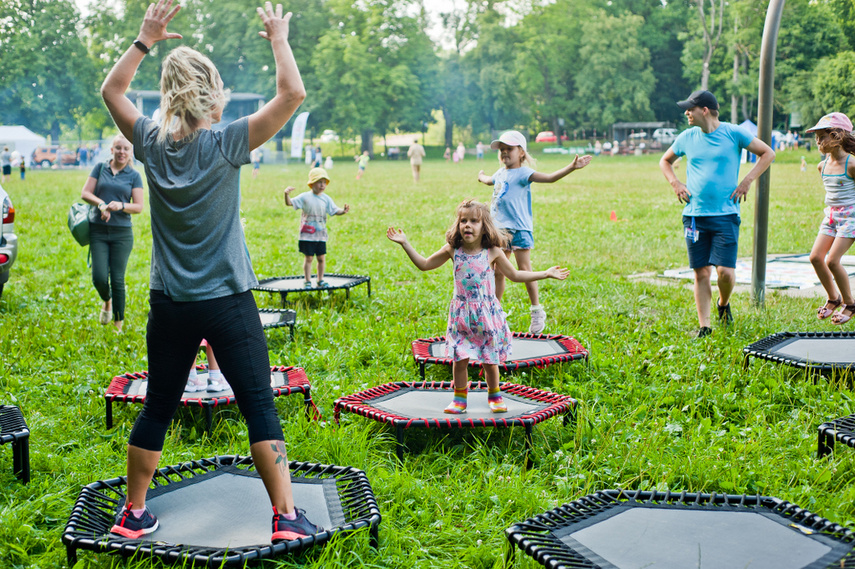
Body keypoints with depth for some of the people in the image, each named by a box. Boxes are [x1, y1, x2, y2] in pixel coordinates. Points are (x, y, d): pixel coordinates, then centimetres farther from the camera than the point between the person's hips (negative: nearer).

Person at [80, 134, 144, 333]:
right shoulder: (100, 168, 7)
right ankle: (106, 302, 28)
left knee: (117, 280, -1)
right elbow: (85, 194, 3)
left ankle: (119, 325, 11)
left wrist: (121, 206, -20)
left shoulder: (134, 176, 3)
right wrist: (101, 204, -16)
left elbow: (139, 206, -1)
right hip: (98, 230, 1)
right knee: (99, 277, -7)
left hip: (122, 233, -1)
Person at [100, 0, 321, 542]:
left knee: (157, 409, 15)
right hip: (228, 304, -4)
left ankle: (133, 513, 27)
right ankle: (287, 516, 7)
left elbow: (111, 90, 17)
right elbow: (294, 94, -13)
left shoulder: (151, 143, -2)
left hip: (169, 305, 4)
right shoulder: (225, 145, -13)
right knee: (260, 406, 3)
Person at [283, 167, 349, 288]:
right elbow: (290, 203, -6)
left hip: (321, 234, 3)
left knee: (321, 258, 7)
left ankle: (320, 280, 21)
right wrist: (287, 194, -25)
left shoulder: (326, 199, 3)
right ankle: (307, 281, 13)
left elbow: (335, 211, 1)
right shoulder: (305, 197, -4)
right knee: (309, 258, 2)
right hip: (307, 233, -3)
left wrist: (343, 211, -19)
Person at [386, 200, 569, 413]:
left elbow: (515, 275, 8)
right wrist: (405, 243, 5)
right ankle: (459, 398, 19)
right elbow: (424, 264, 9)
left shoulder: (493, 252, -4)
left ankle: (494, 395, 29)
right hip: (461, 315, 1)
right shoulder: (452, 250, -3)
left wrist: (545, 273, 6)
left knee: (490, 360, 7)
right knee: (460, 359, 1)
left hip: (487, 314, -1)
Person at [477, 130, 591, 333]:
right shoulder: (500, 173, 14)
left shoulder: (523, 173, -10)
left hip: (519, 229, -7)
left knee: (524, 269, -5)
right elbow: (490, 180, 40)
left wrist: (572, 167, -39)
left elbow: (549, 177, -25)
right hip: (500, 229, 7)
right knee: (498, 272, 11)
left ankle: (537, 311, 7)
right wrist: (482, 176, 62)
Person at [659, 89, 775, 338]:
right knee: (701, 273, 2)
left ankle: (723, 303, 24)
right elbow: (665, 161, 25)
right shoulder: (687, 137, 8)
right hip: (694, 215, 3)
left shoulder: (733, 133, -2)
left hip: (726, 215, -3)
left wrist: (746, 182, -3)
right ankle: (704, 326, 9)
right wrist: (675, 184, 8)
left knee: (725, 272, -9)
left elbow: (767, 153, 5)